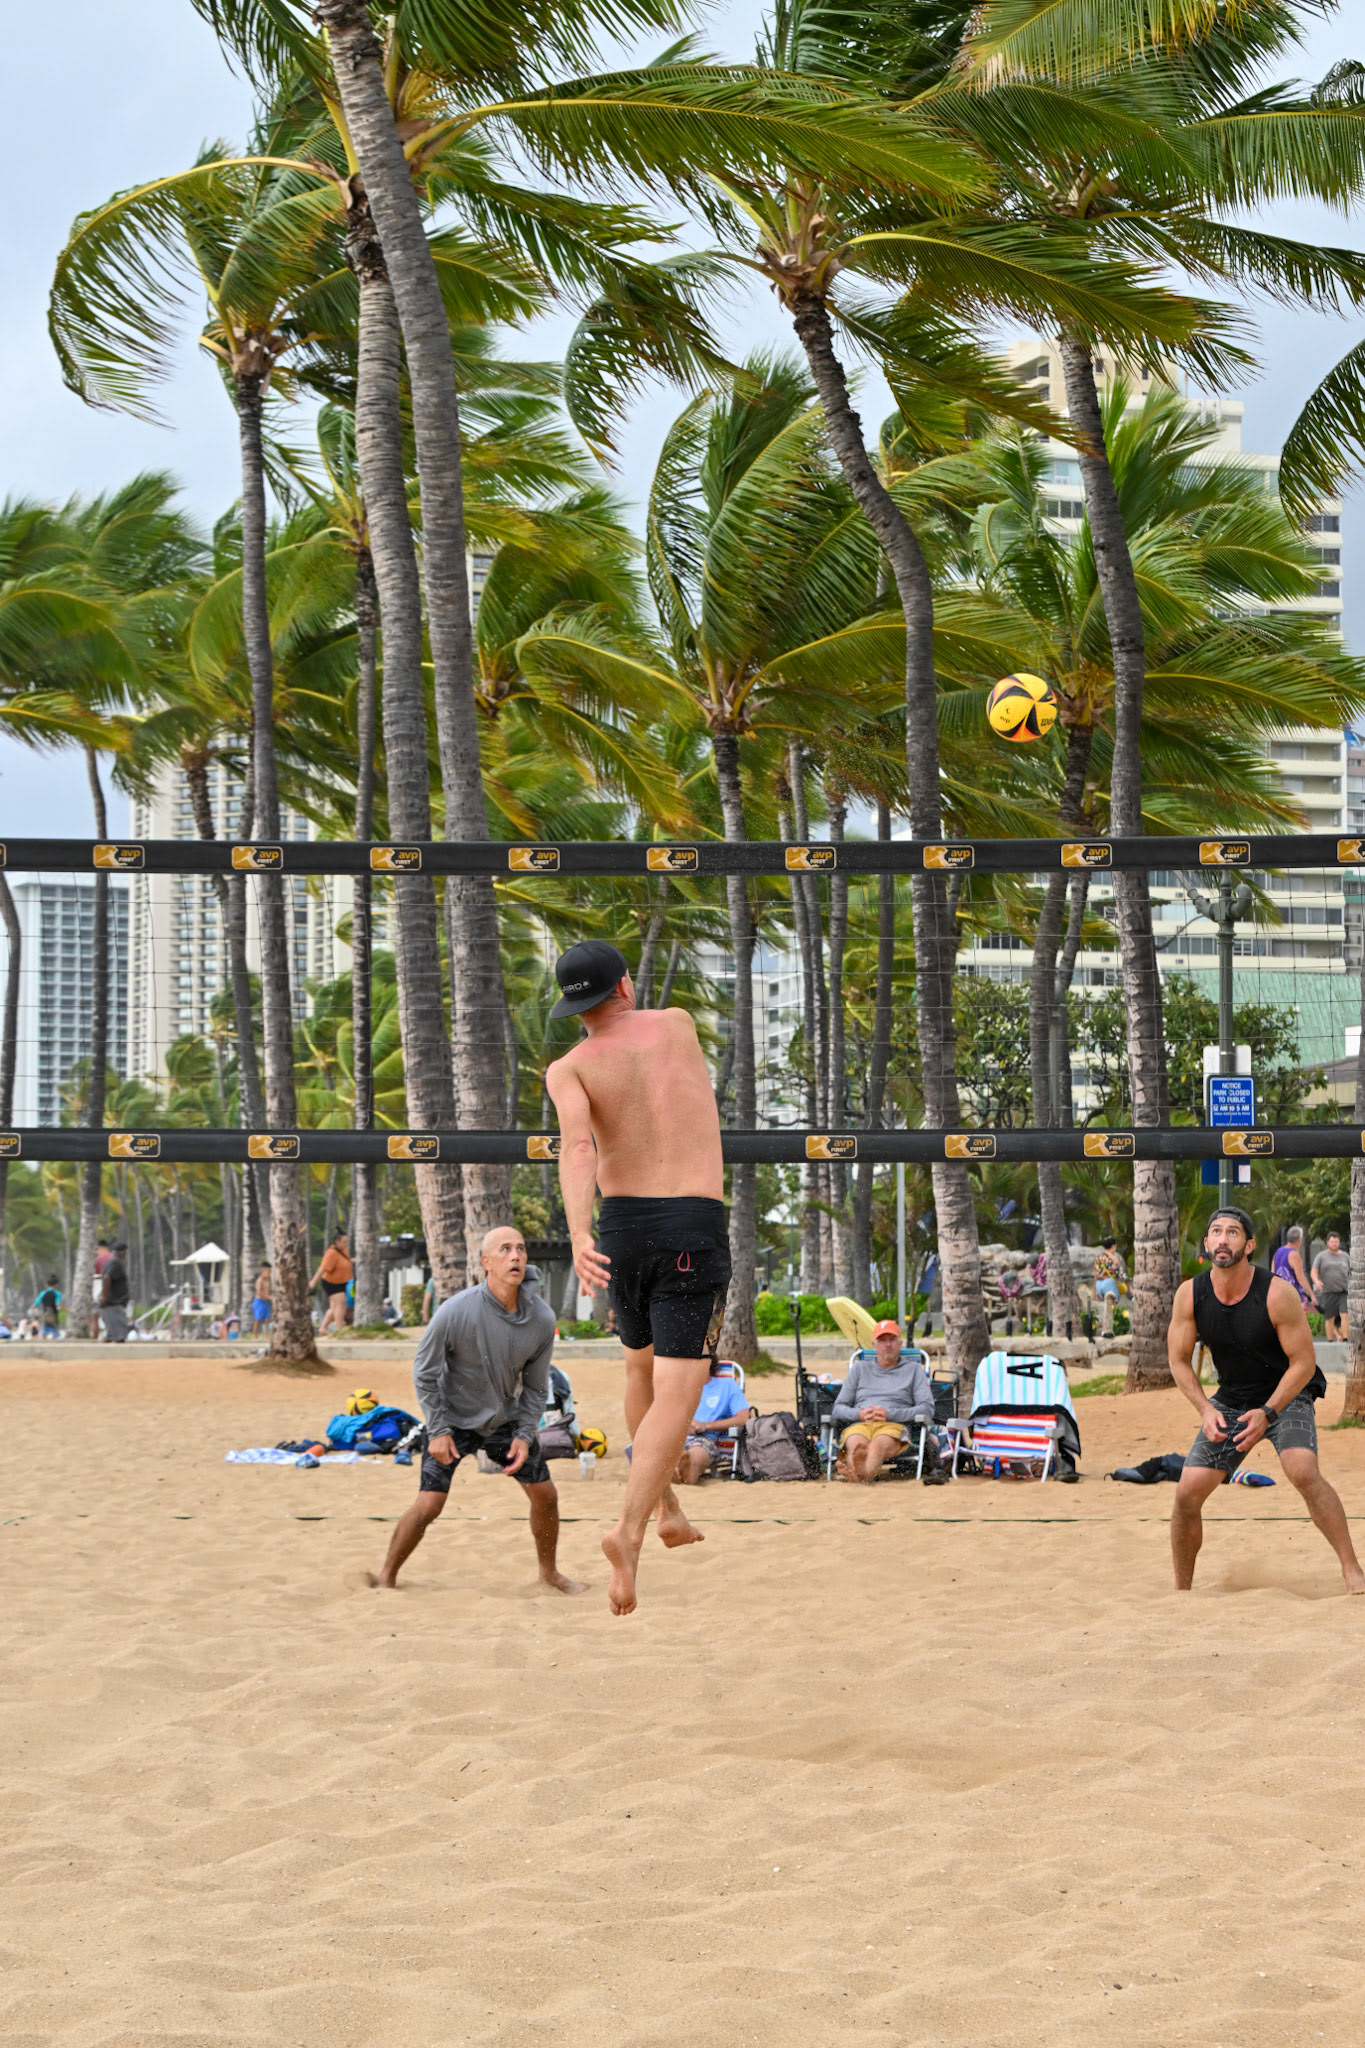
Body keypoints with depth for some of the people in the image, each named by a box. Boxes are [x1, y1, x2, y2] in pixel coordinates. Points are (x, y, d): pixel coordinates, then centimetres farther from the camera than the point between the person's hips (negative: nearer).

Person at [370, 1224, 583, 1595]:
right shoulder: (456, 1311, -28)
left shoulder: (541, 1319, -15)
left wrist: (524, 1435, -9)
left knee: (545, 1493, 6)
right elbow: (424, 1373, -14)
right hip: (454, 1420, -4)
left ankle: (549, 1571, 28)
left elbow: (535, 1384, 0)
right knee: (429, 1504, -13)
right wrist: (437, 1431, -16)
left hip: (506, 1418, 4)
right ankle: (387, 1577, 5)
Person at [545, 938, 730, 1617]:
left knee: (643, 1366, 27)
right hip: (696, 1230, -2)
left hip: (621, 1228, 2)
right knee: (675, 1395, -7)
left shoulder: (570, 1067, 0)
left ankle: (666, 1510, 37)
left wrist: (577, 1233, -31)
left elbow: (577, 1144, -19)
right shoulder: (678, 1023, 7)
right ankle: (629, 1530, -26)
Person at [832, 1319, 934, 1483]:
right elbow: (838, 1408, 22)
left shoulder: (913, 1369, 23)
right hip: (858, 1425, 3)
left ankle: (864, 1474, -75)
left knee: (877, 1445, -42)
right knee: (856, 1445, -39)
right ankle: (858, 1466, -74)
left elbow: (927, 1409, 10)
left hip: (893, 1425, -2)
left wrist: (890, 1414, -5)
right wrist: (859, 1414, -3)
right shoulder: (859, 1368, 29)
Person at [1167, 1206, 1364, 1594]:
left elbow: (1303, 1362, -17)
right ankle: (1181, 1590, 12)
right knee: (1187, 1492, -6)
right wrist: (1206, 1410, -15)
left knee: (1303, 1472, -30)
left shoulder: (1277, 1294, -23)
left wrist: (1268, 1412, -26)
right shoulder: (1190, 1295, -12)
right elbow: (1179, 1361, -1)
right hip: (1231, 1400, 4)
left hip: (1287, 1395, -4)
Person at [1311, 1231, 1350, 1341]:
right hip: (1328, 1292, -1)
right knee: (1330, 1319, 0)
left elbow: (1352, 1273, 15)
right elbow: (1313, 1272, -6)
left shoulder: (1345, 1256, 10)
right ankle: (1330, 1343, 8)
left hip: (1344, 1292, 1)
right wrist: (1316, 1281, -26)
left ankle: (1345, 1341, -15)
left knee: (1345, 1316, -14)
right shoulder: (1321, 1256, 3)